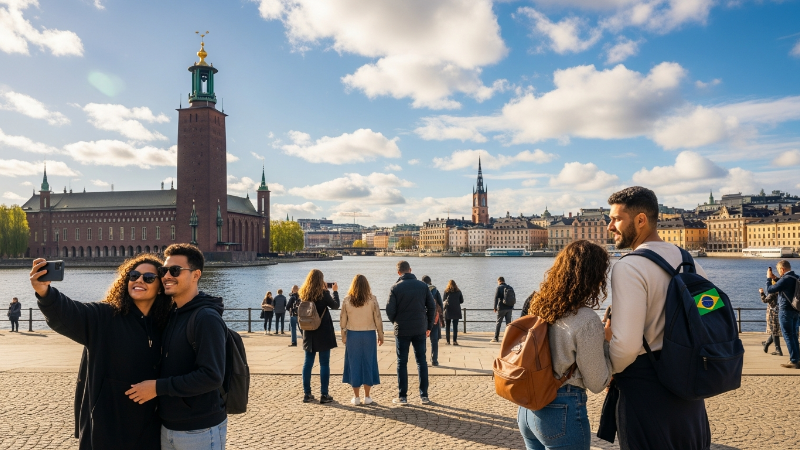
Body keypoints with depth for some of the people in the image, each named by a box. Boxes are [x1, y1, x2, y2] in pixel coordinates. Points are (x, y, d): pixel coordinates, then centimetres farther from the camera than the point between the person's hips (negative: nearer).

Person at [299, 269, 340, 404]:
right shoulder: (323, 294, -13)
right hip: (323, 333, -5)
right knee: (324, 364, 2)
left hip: (309, 334, 5)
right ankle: (324, 395, 5)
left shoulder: (303, 294, 1)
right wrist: (335, 291, 15)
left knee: (308, 363, 11)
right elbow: (335, 305, 1)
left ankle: (307, 394, 16)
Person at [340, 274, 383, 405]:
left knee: (354, 364, 8)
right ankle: (367, 397, 14)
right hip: (369, 334, 0)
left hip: (352, 335, 0)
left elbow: (342, 320, 0)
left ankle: (356, 397, 13)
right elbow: (378, 319, -4)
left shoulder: (347, 300, -5)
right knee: (368, 364, 9)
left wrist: (343, 336, 10)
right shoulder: (372, 300, -7)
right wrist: (380, 335, 5)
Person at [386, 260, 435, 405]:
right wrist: (429, 326, 10)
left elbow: (390, 311, -9)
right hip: (420, 330, 2)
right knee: (421, 361, 11)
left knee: (402, 363, 6)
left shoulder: (395, 288, -8)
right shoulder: (423, 286, 1)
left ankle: (402, 397, 9)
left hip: (402, 330, -2)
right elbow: (432, 306, 1)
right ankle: (424, 395, 13)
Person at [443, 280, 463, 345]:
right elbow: (461, 301, 9)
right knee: (455, 326, 1)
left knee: (447, 326, 6)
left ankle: (448, 341, 3)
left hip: (448, 311, -1)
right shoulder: (458, 291, 6)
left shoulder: (446, 291, 1)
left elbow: (444, 301, 0)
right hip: (456, 311, 1)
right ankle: (454, 341, -7)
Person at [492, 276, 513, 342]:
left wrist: (495, 307, -4)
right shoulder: (510, 287, 10)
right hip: (509, 308, 4)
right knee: (508, 323, 9)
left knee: (498, 323, 0)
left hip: (501, 308, -4)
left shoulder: (499, 287, -5)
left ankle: (496, 338, -1)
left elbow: (496, 298, -9)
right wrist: (512, 307, 21)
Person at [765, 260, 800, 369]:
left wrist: (769, 278, -2)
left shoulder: (785, 279, -20)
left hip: (786, 311, -9)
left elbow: (769, 290, -15)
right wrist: (776, 279, 18)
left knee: (788, 336, -3)